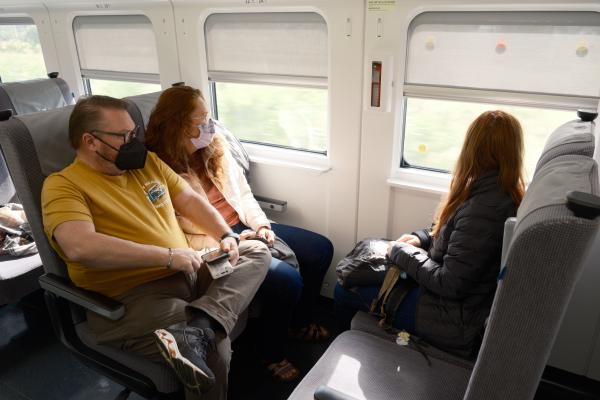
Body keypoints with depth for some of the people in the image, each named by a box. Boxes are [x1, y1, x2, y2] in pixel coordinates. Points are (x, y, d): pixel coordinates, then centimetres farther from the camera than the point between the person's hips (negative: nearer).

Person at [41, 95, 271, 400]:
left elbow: (190, 200, 17)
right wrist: (168, 256, -23)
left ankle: (197, 328, -23)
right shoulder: (63, 185, -8)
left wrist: (225, 235, -2)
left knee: (258, 251, -3)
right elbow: (81, 247, -25)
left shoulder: (147, 161, 14)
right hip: (134, 296, -9)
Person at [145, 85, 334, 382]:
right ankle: (271, 353, 5)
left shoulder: (214, 145, 5)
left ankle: (299, 319, 28)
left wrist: (260, 224, -5)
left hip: (244, 227, 8)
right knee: (287, 279, -25)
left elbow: (243, 192, 12)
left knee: (321, 250, 4)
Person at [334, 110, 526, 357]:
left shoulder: (482, 210, -31)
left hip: (457, 321, -9)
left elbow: (450, 285, -26)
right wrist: (422, 238, 0)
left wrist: (402, 252, -14)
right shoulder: (509, 195, -2)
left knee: (346, 290, 1)